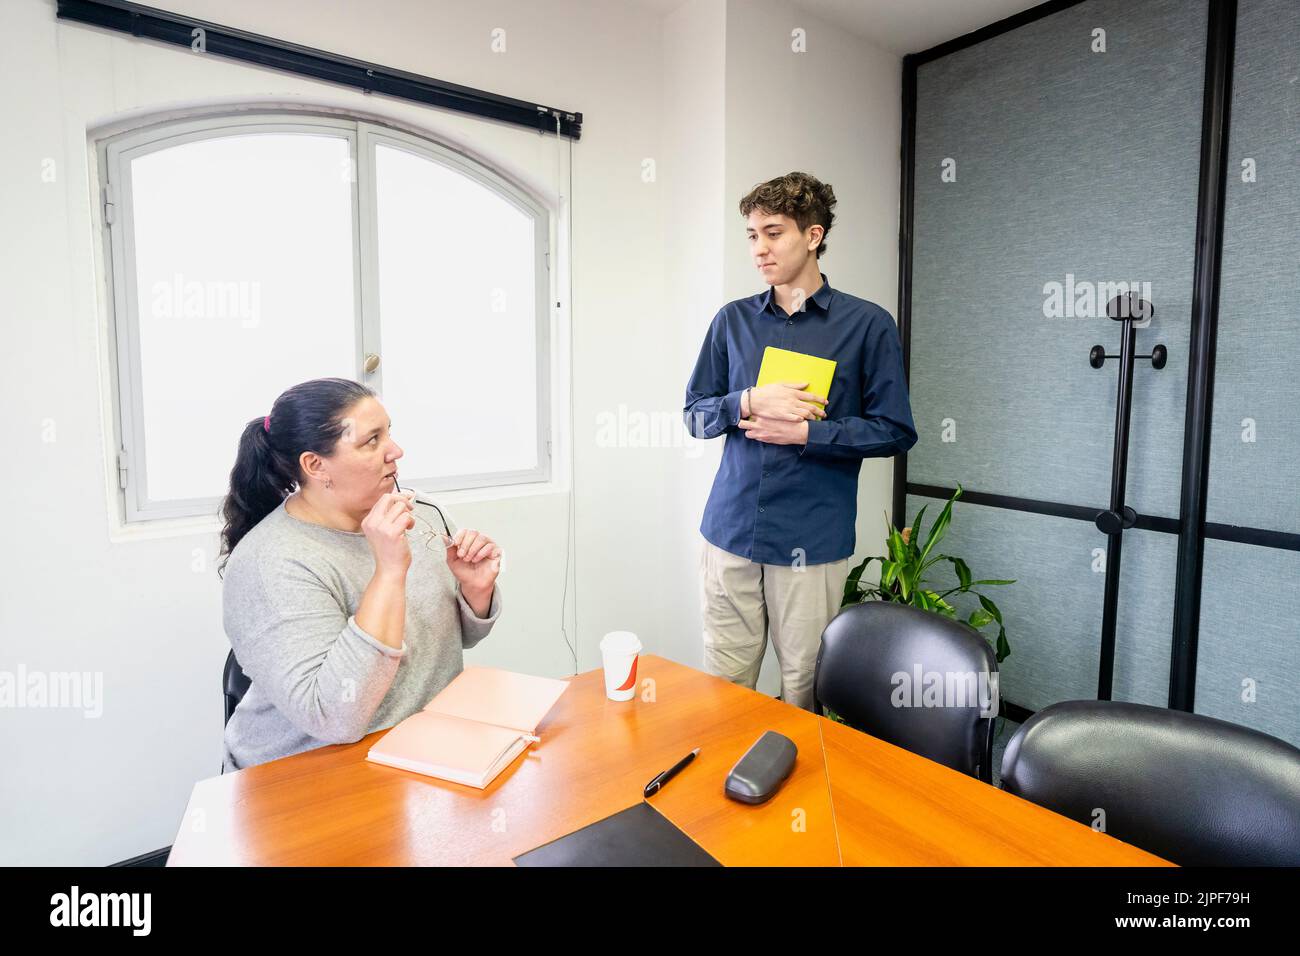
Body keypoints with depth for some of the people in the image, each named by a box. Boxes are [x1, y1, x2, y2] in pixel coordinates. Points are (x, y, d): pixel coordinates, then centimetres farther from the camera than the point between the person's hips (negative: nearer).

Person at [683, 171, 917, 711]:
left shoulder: (866, 324, 0)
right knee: (723, 685, 9)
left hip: (812, 542, -2)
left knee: (804, 695, 10)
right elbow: (695, 415, 10)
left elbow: (895, 432, -1)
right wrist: (749, 403, -11)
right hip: (730, 531, 3)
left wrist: (806, 432, -13)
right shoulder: (732, 320, 8)